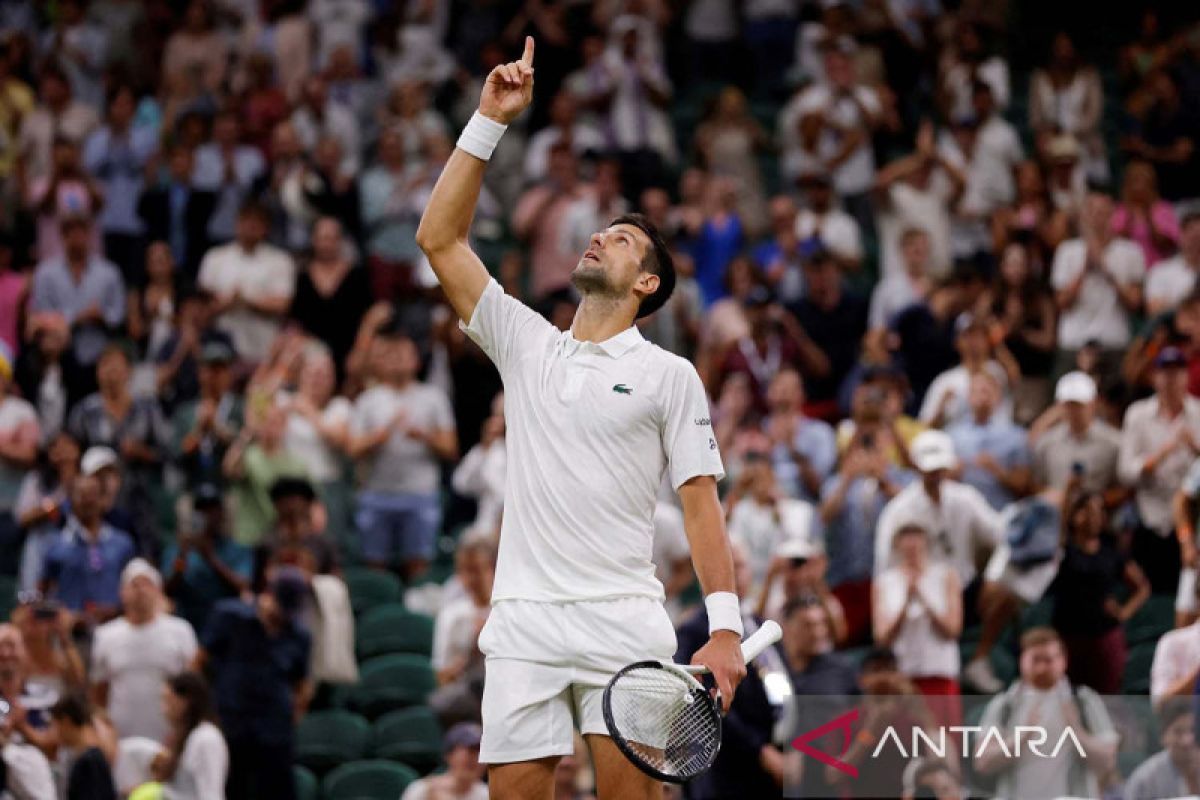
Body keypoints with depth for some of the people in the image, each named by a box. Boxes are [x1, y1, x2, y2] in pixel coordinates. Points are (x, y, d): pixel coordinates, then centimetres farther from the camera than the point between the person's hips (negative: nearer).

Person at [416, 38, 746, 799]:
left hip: (625, 621, -3)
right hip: (525, 624, 3)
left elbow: (701, 501, 2)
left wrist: (726, 628, -9)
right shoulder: (525, 344, 16)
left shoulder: (669, 375, 7)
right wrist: (490, 121, 5)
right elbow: (440, 238, 11)